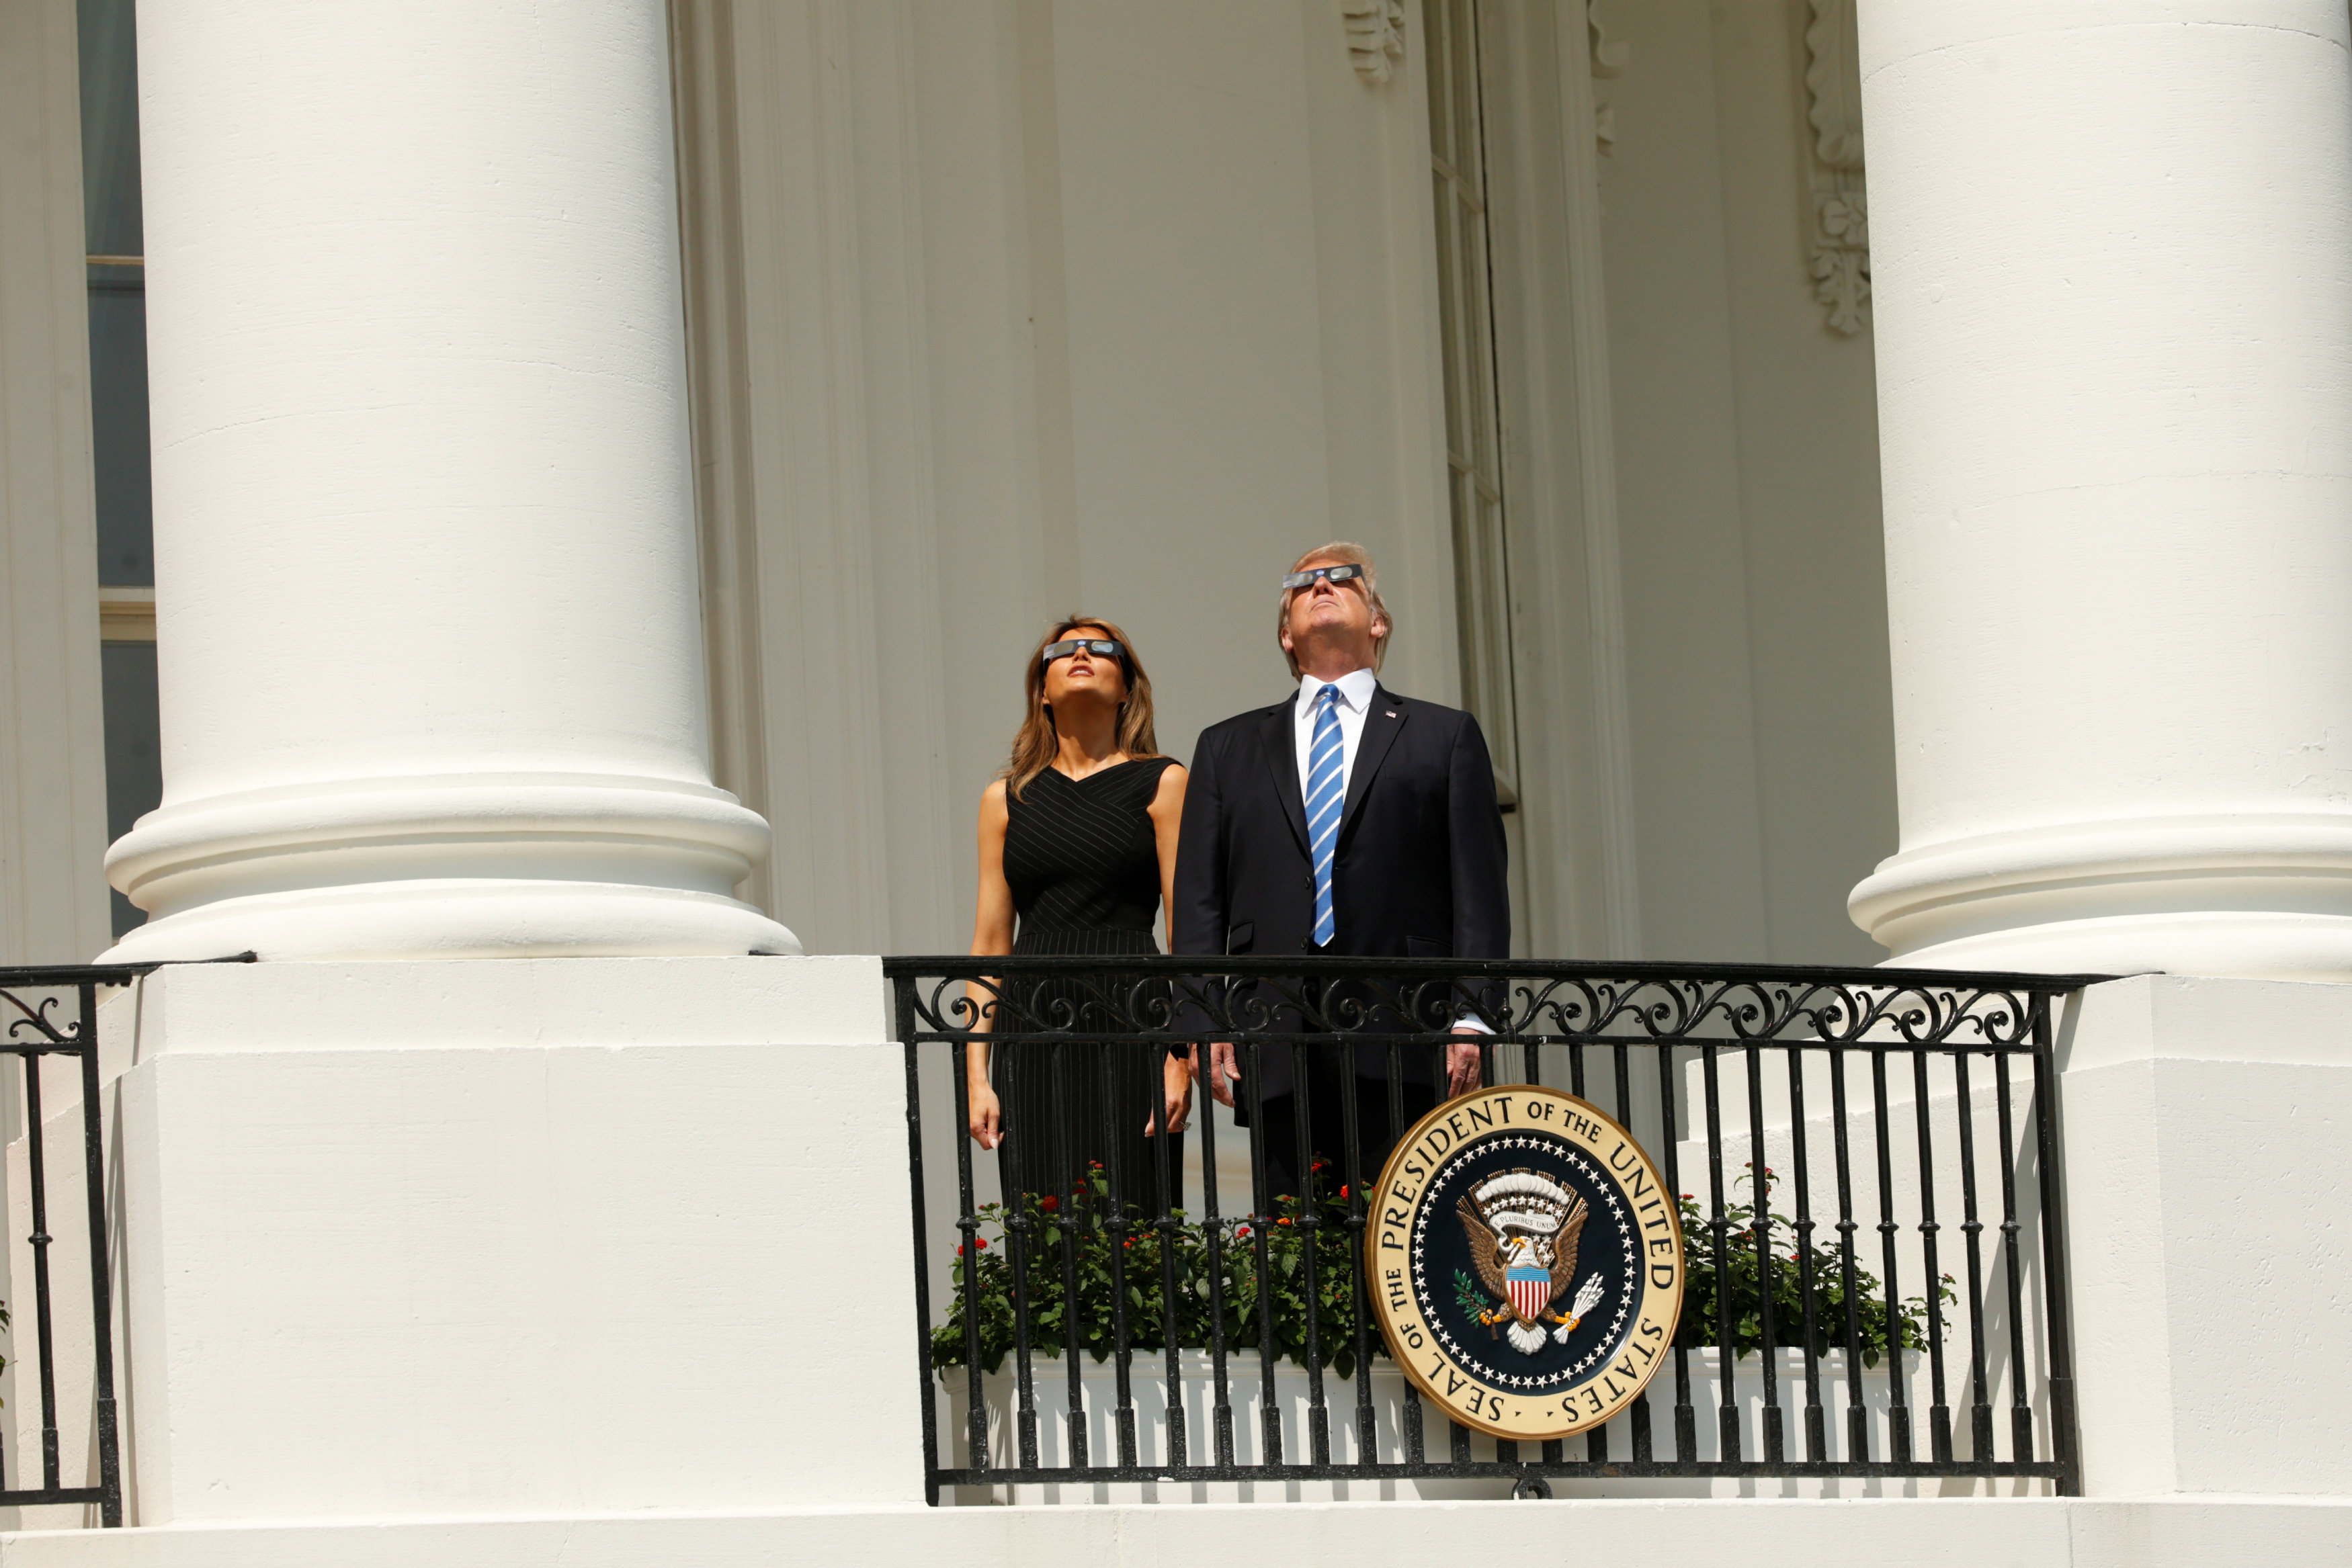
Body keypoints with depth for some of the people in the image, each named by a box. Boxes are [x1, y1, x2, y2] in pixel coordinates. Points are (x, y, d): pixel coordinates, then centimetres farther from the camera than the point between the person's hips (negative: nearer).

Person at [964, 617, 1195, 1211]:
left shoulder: (1160, 783, 7)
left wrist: (1182, 1056, -10)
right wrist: (976, 1074, 3)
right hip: (1032, 1028, 2)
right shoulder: (1007, 798, 15)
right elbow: (990, 942, 12)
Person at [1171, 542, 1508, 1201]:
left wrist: (1469, 1017, -6)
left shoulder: (1444, 737, 14)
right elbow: (1200, 898, 14)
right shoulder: (1228, 748, 21)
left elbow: (1479, 892, 6)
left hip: (1401, 1036, -2)